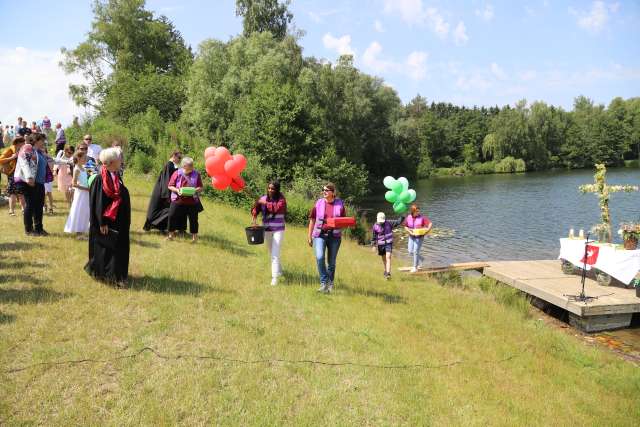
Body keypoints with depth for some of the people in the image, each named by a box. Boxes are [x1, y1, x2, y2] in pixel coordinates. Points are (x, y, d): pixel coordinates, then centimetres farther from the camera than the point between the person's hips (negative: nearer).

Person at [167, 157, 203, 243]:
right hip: (178, 200, 0)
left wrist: (195, 190, -21)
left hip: (192, 201, 0)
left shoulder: (196, 174, -1)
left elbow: (200, 187, 0)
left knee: (193, 219, 3)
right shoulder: (177, 173, -2)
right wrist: (177, 190, -19)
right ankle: (171, 234, 21)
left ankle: (194, 236, 19)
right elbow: (170, 186, -1)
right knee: (172, 216, 2)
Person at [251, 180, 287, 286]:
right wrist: (254, 220, -21)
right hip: (266, 229, 5)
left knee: (275, 254, -11)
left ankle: (275, 277, -9)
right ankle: (279, 271, 40)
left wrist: (266, 203, -25)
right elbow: (255, 210, -6)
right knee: (271, 253, 18)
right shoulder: (263, 199, 0)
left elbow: (277, 208, -28)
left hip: (278, 230, -4)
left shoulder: (281, 199, -9)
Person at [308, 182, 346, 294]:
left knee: (331, 262, 10)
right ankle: (323, 282, -8)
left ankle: (330, 283, 29)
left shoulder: (340, 204, 2)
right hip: (320, 234, -1)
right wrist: (309, 236, 8)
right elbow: (312, 220, 8)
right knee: (319, 257, -21)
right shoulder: (319, 203, 2)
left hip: (334, 236, 1)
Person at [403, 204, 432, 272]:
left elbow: (430, 223, -11)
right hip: (411, 237, 4)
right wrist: (410, 232, -12)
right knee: (410, 252, 5)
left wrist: (428, 230, -26)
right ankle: (420, 258, 35)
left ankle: (415, 267, 11)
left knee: (416, 252, -4)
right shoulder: (408, 217, -3)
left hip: (419, 237, -4)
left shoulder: (421, 217, -12)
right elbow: (405, 227, 5)